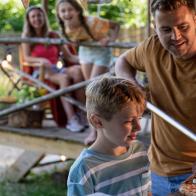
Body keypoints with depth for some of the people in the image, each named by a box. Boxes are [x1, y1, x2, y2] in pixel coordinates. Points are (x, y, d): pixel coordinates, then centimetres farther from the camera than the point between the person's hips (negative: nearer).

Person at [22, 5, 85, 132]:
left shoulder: (53, 36, 16)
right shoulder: (27, 36, 9)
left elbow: (69, 56, 10)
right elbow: (27, 58, -3)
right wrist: (41, 60, -24)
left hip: (55, 69, 3)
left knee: (77, 70, -30)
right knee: (64, 78, -36)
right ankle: (71, 120, -46)